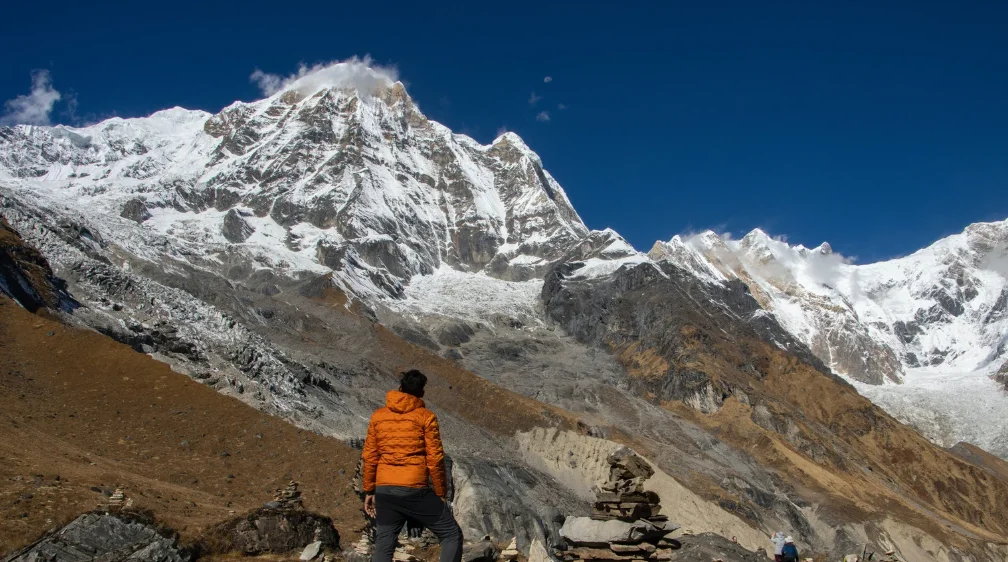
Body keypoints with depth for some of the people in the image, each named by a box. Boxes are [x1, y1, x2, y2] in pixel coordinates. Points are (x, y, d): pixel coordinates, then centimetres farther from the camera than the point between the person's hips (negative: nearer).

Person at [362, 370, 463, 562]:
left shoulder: (377, 416, 8)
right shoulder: (426, 417, -3)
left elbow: (369, 457, 9)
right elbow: (435, 459, -5)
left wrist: (369, 491, 17)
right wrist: (441, 494, 4)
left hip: (384, 491, 4)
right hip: (415, 491, -4)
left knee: (383, 546, 12)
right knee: (452, 535, 9)